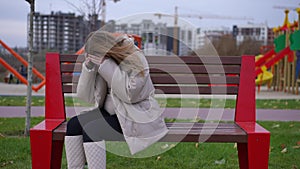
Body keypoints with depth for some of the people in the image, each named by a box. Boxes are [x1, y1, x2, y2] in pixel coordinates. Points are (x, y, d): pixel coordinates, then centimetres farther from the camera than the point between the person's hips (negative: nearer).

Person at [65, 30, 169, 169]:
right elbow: (87, 96, 0)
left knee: (90, 129, -24)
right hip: (110, 112, 7)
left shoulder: (136, 60, -13)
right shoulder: (100, 61, 3)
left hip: (134, 116, -7)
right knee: (73, 125, -12)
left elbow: (129, 94, -24)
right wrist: (88, 68, -14)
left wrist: (107, 66, -24)